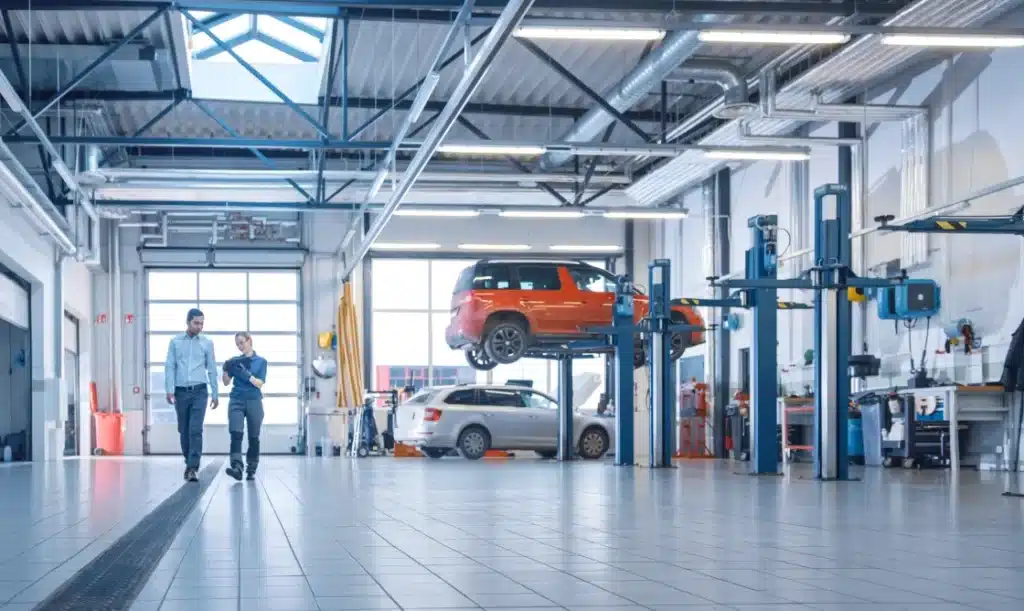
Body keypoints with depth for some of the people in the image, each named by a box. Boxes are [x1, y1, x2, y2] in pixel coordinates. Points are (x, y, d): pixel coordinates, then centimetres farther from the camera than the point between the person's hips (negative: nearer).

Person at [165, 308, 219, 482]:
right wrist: (169, 390, -9)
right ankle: (189, 463, 24)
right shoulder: (175, 342, 6)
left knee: (195, 430, -13)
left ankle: (193, 468, -17)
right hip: (181, 392, 2)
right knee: (183, 431, 9)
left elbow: (212, 369, 8)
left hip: (199, 391, -1)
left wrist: (215, 394, 6)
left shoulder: (207, 343, 5)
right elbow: (169, 367, 2)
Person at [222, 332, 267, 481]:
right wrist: (226, 370, -11)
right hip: (236, 401, 0)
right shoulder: (235, 360, 10)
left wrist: (247, 375, -21)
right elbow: (226, 382, 8)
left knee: (253, 437, 3)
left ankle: (251, 470, 12)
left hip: (254, 402, 0)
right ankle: (237, 467, -30)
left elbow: (260, 383, -5)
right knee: (236, 433, -18)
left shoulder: (261, 361, 4)